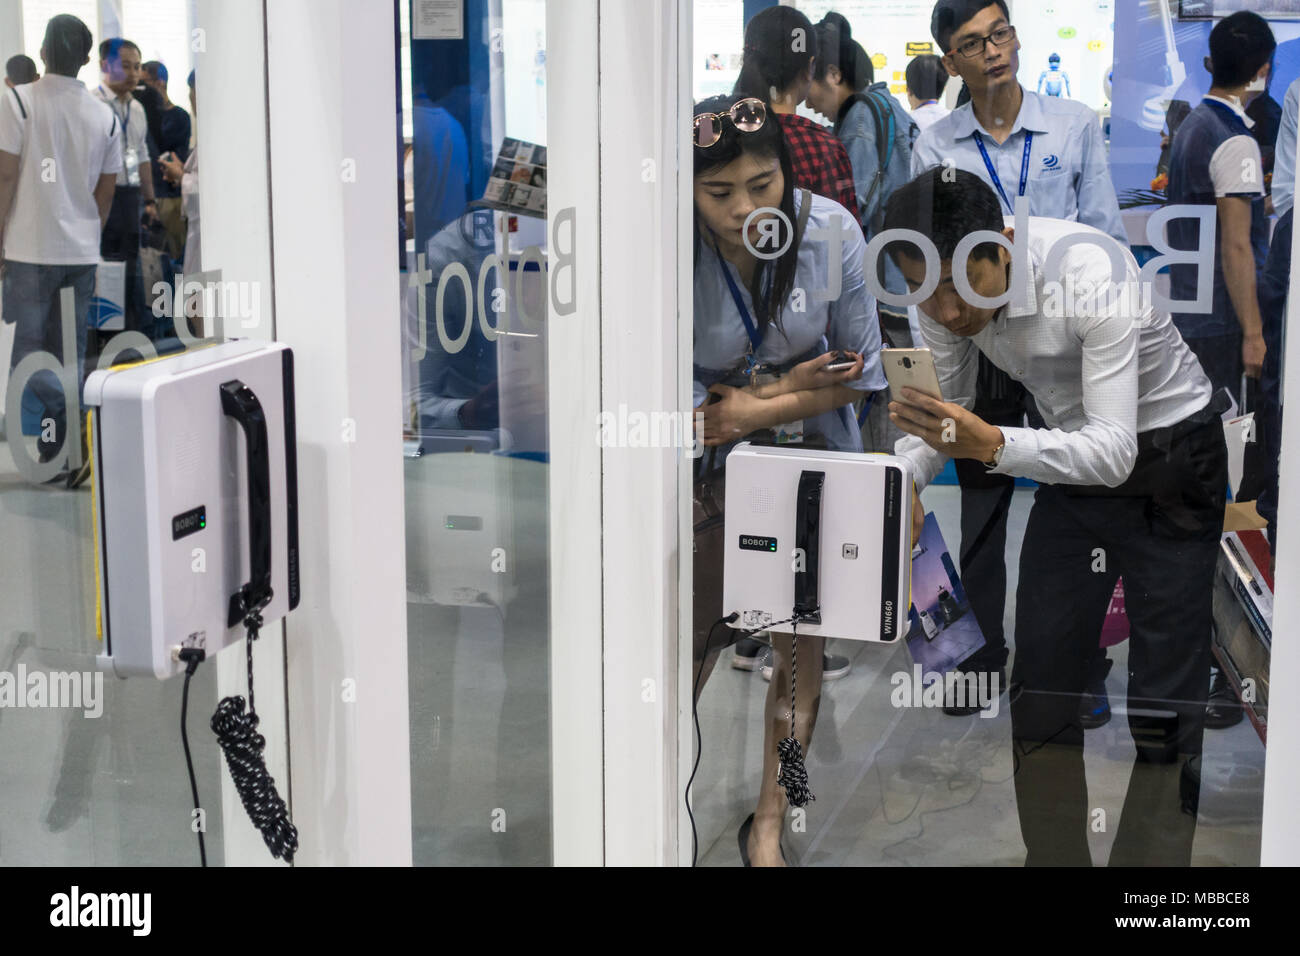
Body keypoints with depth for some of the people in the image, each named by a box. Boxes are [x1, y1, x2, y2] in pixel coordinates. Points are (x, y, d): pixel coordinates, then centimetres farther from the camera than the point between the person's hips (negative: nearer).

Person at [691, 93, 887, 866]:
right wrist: (791, 385, -18)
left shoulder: (830, 231, -17)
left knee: (802, 644, 4)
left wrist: (750, 410, -16)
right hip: (707, 470, -1)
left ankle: (769, 824, 22)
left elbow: (860, 372, -9)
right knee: (691, 641, 6)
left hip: (813, 457, 2)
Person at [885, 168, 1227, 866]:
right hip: (1070, 456, 6)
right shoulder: (944, 288, -14)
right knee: (1040, 684, 6)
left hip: (1166, 460, -6)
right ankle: (1051, 857, 18)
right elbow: (946, 409, 2)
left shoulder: (1090, 275, -33)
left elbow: (1115, 453, -37)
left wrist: (991, 445, -50)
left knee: (1163, 702, -5)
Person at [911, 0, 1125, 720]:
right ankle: (980, 655, 24)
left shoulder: (1075, 126, 1)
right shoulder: (936, 146, 2)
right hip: (977, 344, 1)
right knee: (980, 506, 10)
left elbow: (1106, 235, 3)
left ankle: (1081, 667, 15)